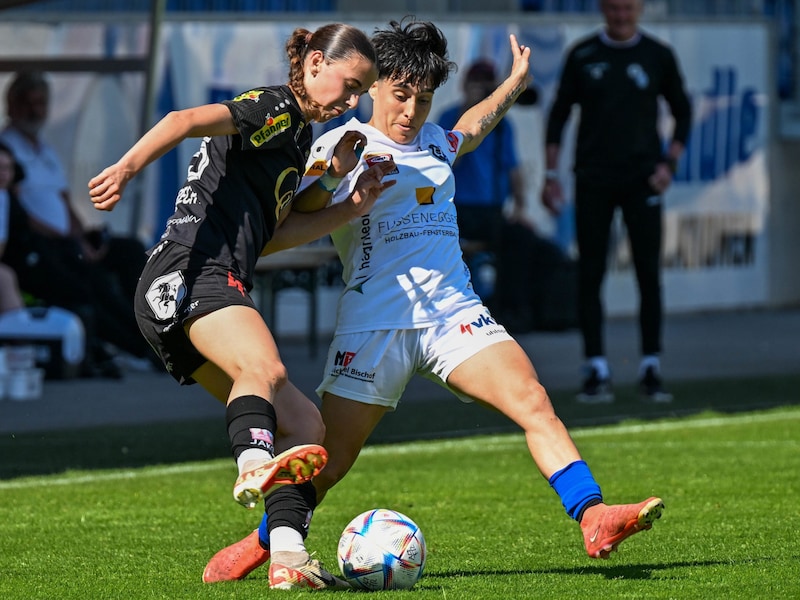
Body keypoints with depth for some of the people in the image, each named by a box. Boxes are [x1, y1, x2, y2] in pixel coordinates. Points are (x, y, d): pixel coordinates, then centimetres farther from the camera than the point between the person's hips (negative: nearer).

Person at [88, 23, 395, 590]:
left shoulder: (300, 135, 27)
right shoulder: (276, 108, -1)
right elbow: (187, 121, -18)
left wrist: (351, 206, 22)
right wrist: (125, 170, -34)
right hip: (191, 274, -10)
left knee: (304, 425, 6)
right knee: (265, 368, -36)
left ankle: (287, 558, -8)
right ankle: (255, 468, -62)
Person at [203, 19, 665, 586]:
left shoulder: (434, 144, 20)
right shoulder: (343, 147, 1)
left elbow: (473, 128, 44)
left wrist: (516, 81, 55)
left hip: (454, 311, 5)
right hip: (376, 321, -4)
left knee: (533, 401, -19)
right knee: (327, 462, -3)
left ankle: (595, 520, -28)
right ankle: (263, 543, 22)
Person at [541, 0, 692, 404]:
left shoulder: (658, 56, 5)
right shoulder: (583, 56, 5)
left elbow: (682, 112, 12)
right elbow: (559, 115, 8)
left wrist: (669, 163, -1)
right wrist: (551, 175, 2)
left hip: (642, 178, 0)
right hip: (593, 181, 0)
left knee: (649, 275, -5)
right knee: (590, 275, -2)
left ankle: (651, 370, 0)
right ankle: (596, 370, 2)